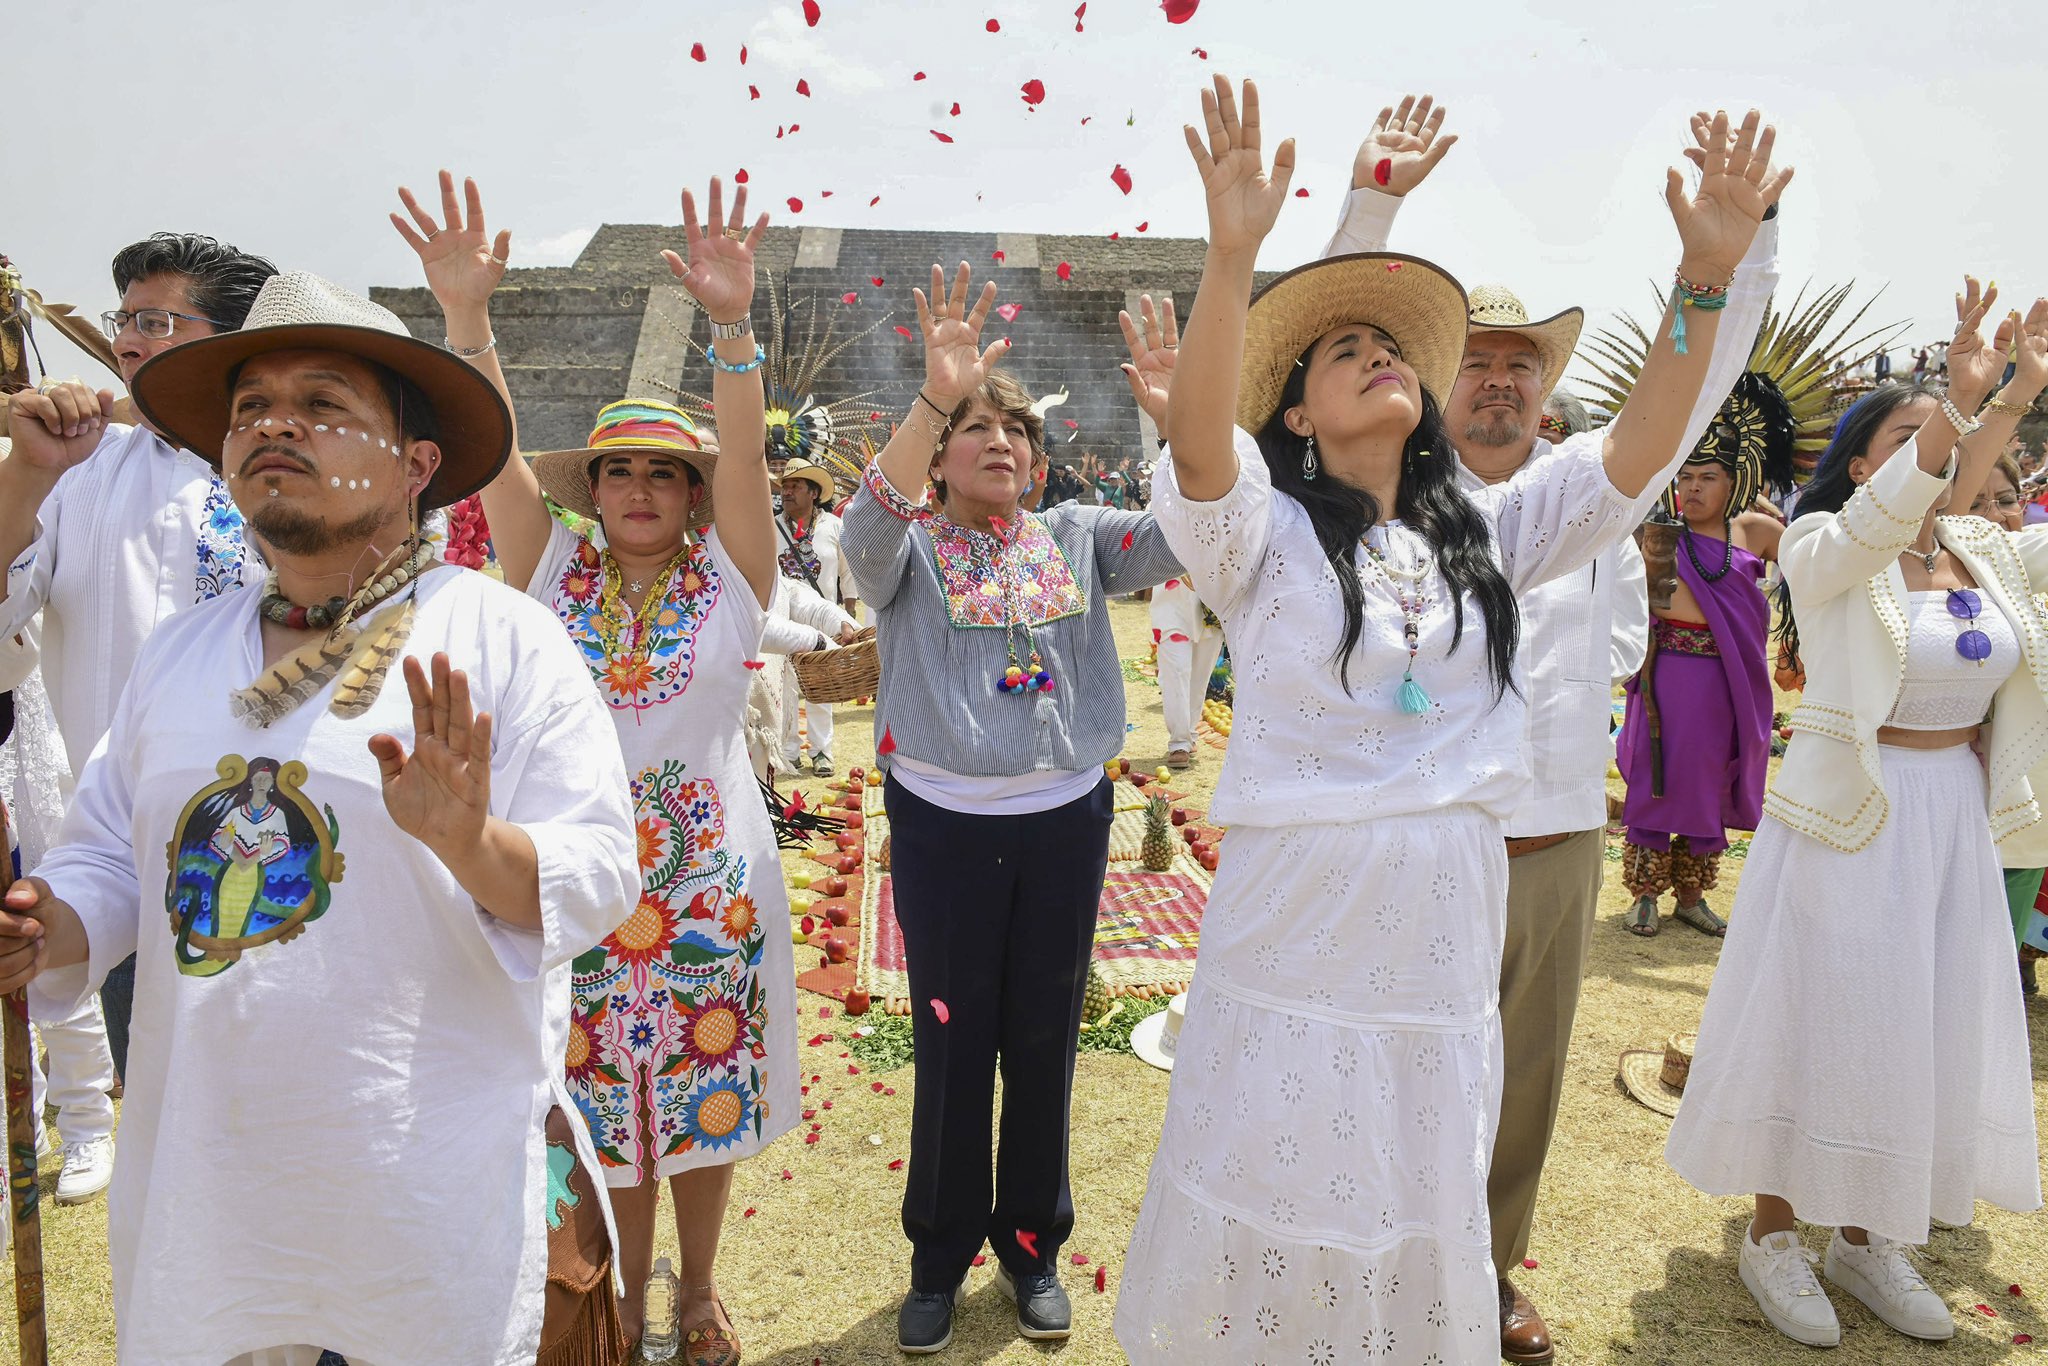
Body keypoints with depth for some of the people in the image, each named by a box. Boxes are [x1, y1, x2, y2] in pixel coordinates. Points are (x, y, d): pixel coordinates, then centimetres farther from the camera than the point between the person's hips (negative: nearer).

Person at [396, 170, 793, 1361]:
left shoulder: (730, 572, -2)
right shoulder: (554, 569, 1)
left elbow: (746, 457, -18)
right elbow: (498, 455, -12)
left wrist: (734, 324, -33)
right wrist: (467, 317, -26)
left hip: (708, 870, -1)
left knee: (709, 1085, 11)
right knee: (604, 1093, 12)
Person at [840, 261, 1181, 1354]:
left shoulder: (1075, 536, 5)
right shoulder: (909, 547, -1)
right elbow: (869, 524, -25)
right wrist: (934, 396, -39)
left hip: (1065, 819, 2)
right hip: (944, 823, -2)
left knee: (1044, 1038, 13)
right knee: (953, 1044, 8)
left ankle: (1032, 1244, 32)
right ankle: (940, 1256, 28)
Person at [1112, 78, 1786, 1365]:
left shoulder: (1487, 533, 9)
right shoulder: (1266, 534, -5)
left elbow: (1639, 452, 1)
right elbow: (1199, 441, -24)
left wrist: (1707, 276, -10)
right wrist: (1232, 255, -36)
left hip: (1444, 935, 4)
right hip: (1294, 933, -4)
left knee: (1427, 1224, 18)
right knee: (1270, 1214, 9)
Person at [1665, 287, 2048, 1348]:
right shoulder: (1823, 550, -10)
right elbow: (1878, 522, -31)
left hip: (1958, 821, 6)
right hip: (1849, 821, -6)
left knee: (1928, 1030, 13)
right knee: (1819, 1021, 2)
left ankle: (1864, 1238, 29)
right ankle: (1772, 1236, 19)